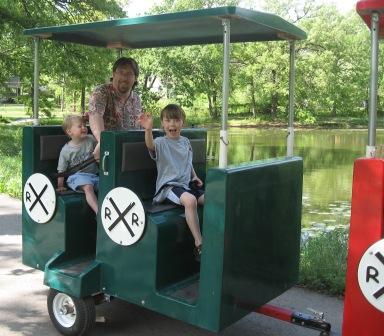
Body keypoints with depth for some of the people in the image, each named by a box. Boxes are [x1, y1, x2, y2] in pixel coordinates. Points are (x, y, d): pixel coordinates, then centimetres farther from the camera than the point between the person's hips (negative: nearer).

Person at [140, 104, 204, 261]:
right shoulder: (161, 142, -5)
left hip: (186, 184, 7)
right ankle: (199, 244, -25)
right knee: (190, 200, -33)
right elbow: (150, 146, -30)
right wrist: (148, 130, -49)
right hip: (168, 185, -7)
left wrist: (194, 176, 12)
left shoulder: (185, 141, 15)